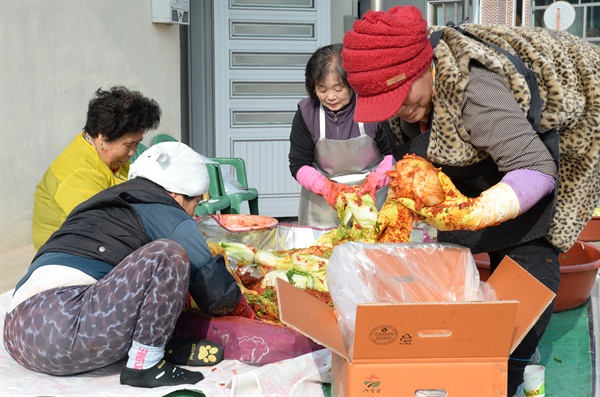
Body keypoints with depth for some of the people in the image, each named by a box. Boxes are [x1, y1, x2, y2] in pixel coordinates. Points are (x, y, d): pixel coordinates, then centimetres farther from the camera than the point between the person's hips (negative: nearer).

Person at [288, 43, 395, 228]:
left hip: (373, 199, -1)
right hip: (322, 203, 2)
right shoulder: (306, 112, -7)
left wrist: (376, 180, -21)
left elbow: (394, 153, -4)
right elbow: (299, 164, -5)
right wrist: (325, 186, -22)